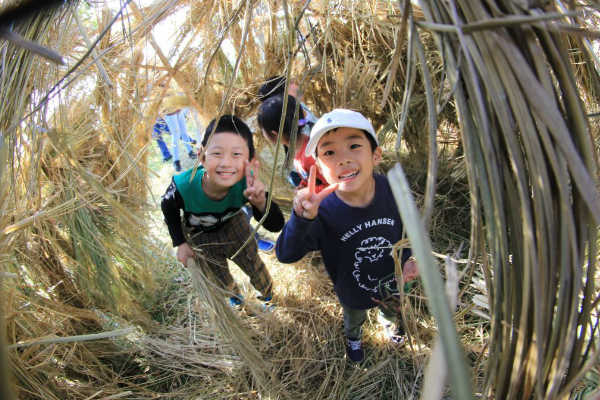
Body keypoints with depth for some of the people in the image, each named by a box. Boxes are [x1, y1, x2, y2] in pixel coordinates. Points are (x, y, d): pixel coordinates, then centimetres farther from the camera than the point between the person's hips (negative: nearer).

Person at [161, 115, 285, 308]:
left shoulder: (247, 183, -39)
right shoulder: (183, 186, -41)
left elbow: (275, 226, -36)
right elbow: (168, 207, -14)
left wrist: (260, 202, -56)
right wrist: (180, 243, -10)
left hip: (232, 224, 0)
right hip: (199, 235, 0)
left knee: (252, 262, 18)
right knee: (218, 274, 23)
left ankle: (267, 293, 54)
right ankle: (234, 295, 59)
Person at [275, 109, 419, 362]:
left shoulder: (391, 189, -27)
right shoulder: (321, 211, -36)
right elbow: (286, 255, -37)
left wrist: (407, 258, -14)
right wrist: (301, 219, -54)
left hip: (392, 283, 3)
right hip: (353, 293, -2)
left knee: (394, 313, 37)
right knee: (354, 320, 33)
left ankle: (390, 322, 75)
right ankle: (353, 338, 71)